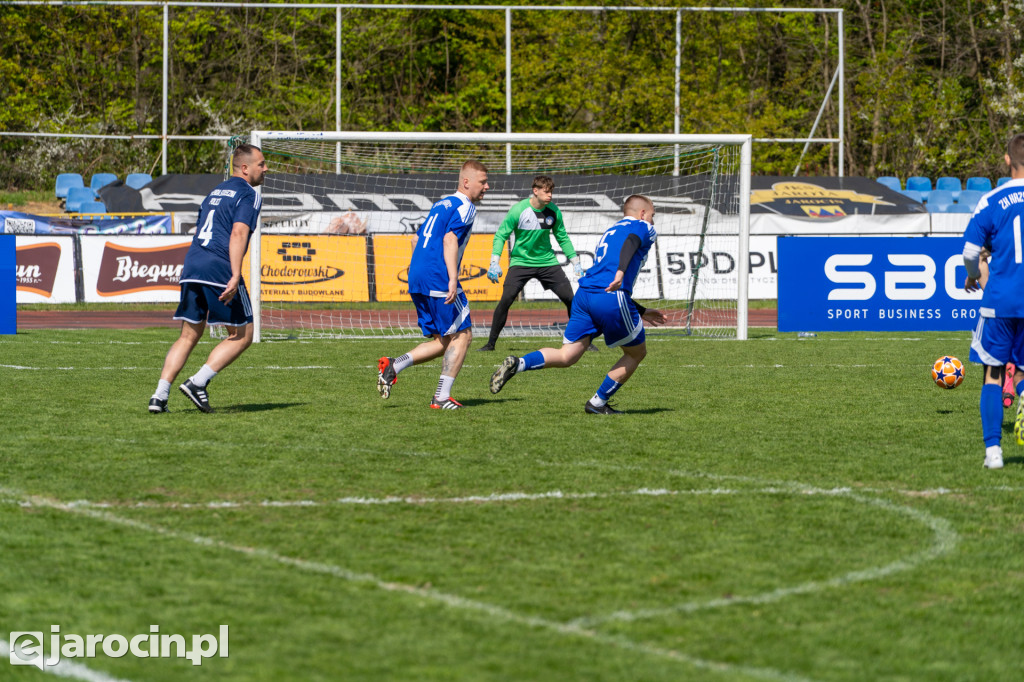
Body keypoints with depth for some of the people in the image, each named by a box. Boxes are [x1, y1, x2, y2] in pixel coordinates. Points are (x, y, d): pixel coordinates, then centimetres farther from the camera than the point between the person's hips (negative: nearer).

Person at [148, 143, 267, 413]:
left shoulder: (216, 192, 26)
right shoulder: (249, 195, -1)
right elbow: (238, 233, -15)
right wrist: (235, 275, -23)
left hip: (192, 268, 8)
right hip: (220, 270, -8)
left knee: (189, 336, 12)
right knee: (242, 335, 3)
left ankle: (160, 396, 1)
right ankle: (198, 383, -8)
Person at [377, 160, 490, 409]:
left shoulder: (441, 203, 23)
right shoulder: (465, 207, -5)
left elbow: (416, 239, 28)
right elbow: (450, 239, -20)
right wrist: (452, 279, -26)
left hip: (417, 277, 9)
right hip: (438, 278, -9)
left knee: (443, 342, 13)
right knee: (462, 335, 0)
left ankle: (394, 365, -2)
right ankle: (442, 397, -4)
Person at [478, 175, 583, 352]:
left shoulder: (553, 211, -3)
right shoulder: (518, 210, -14)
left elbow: (563, 238, 11)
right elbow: (501, 235, -8)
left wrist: (576, 262, 10)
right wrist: (495, 262, -17)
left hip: (547, 261, 3)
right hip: (521, 262, -3)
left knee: (570, 299, -6)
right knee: (506, 299, -19)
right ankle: (491, 343, -6)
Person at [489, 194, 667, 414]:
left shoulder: (609, 232, 35)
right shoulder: (643, 228, 11)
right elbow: (630, 244, -16)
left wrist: (642, 312, 42)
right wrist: (621, 272, -33)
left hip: (584, 295, 7)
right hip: (611, 300, -7)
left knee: (566, 356, 1)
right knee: (637, 352, 13)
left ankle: (518, 363, -22)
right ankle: (598, 403, 14)